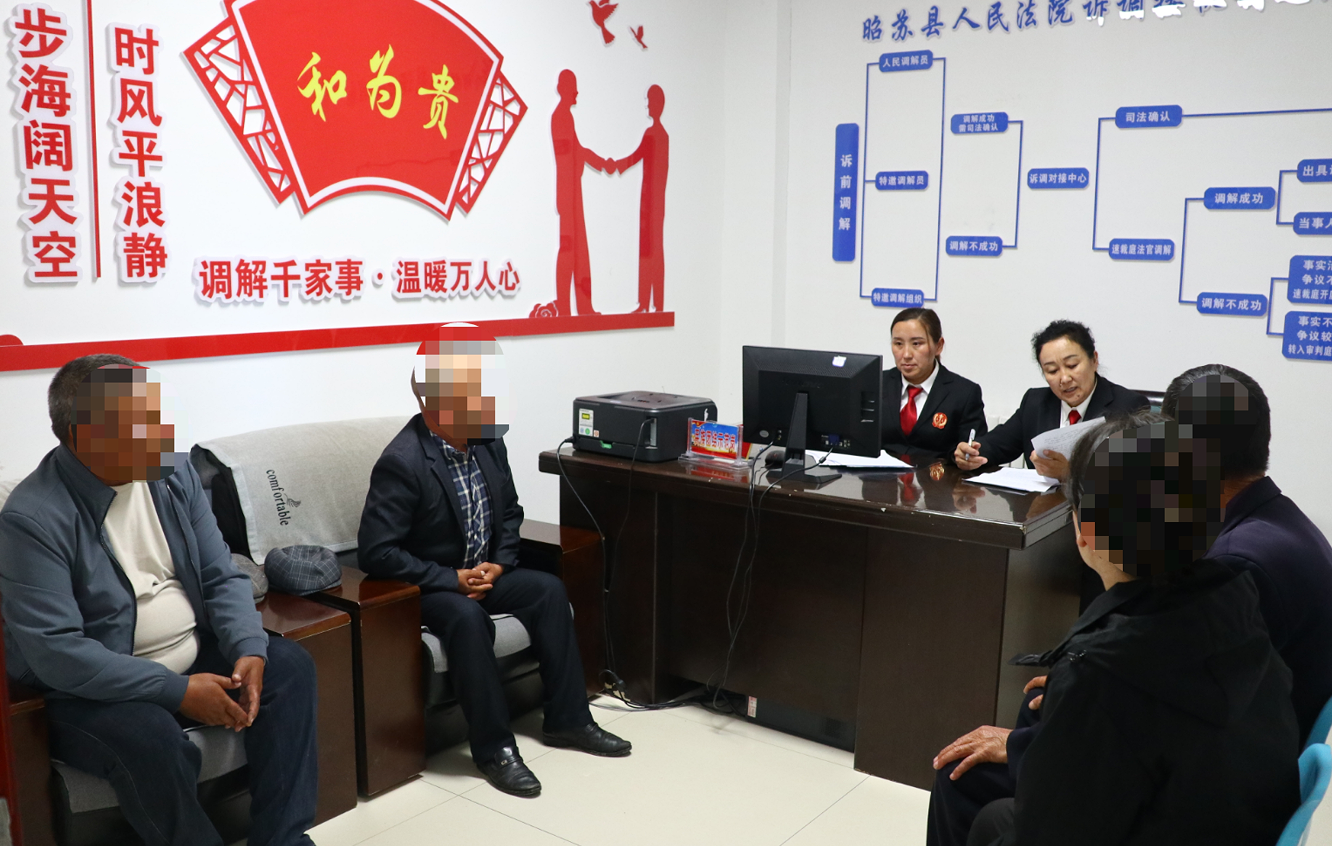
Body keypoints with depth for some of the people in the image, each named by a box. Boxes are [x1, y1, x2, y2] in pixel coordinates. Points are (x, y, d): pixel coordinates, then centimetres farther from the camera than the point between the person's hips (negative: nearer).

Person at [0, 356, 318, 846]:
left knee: (289, 666, -9)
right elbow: (55, 653, -23)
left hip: (194, 660, 7)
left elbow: (222, 577, 4)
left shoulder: (172, 473, 1)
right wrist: (179, 691, -26)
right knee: (150, 737, -34)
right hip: (91, 690, -6)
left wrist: (249, 650, -15)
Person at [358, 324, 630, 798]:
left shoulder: (488, 443, -2)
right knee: (467, 617, -33)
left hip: (480, 573, 7)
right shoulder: (402, 462, -25)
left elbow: (509, 511, 13)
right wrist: (452, 579, -25)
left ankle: (566, 720, 2)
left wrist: (500, 563, -4)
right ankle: (493, 747, -19)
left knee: (548, 589, -10)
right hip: (425, 585, -7)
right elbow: (376, 552, -25)